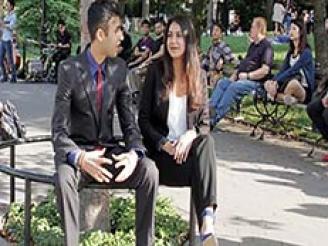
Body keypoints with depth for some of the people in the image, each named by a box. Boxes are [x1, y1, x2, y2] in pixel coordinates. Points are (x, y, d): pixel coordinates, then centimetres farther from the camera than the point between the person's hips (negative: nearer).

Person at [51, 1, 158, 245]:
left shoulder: (120, 68, 1)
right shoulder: (69, 69, -12)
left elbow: (129, 122, 2)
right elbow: (59, 131, -15)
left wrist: (134, 153, -21)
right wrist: (79, 157, -36)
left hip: (109, 150, 4)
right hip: (77, 151, -3)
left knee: (149, 170, -25)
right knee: (65, 175, -37)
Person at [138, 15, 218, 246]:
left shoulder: (198, 75, 7)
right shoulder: (156, 71, 1)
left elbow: (205, 123, 6)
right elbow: (144, 119, 1)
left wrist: (190, 135, -17)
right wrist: (164, 144, -15)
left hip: (189, 145, 2)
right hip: (162, 149, -2)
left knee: (207, 141, -33)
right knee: (201, 168, -31)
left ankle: (208, 221, -43)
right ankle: (206, 222, -28)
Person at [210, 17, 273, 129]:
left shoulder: (266, 46, -9)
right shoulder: (253, 45, 22)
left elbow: (265, 70, -19)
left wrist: (247, 75, -18)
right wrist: (236, 73, 10)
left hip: (255, 81, -9)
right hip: (241, 78, 10)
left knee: (233, 86, -31)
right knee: (222, 82, -9)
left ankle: (215, 118, -34)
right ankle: (210, 110, -21)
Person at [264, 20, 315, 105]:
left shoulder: (306, 52, -10)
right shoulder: (290, 52, 13)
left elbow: (293, 70, -21)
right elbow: (283, 69, 3)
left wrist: (277, 81, -27)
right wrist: (273, 81, -16)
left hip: (304, 90, -7)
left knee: (293, 83, -40)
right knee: (267, 84, -13)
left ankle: (278, 96, -15)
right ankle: (288, 97, -31)